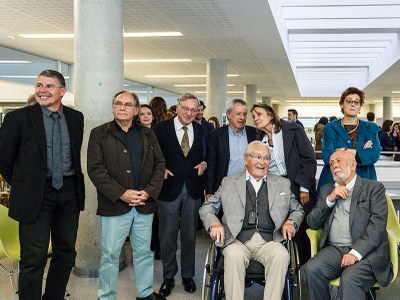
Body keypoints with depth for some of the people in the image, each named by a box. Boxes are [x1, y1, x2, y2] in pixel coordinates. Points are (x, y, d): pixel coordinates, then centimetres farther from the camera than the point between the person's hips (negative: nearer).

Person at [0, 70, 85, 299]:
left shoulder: (76, 118, 5)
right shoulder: (19, 118, -7)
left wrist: (72, 181, 12)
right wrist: (21, 185, 4)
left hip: (69, 192, 4)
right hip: (36, 194, -4)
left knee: (66, 252, 13)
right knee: (34, 258, -1)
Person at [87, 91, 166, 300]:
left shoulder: (148, 135, 11)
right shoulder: (100, 134, 0)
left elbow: (159, 164, 8)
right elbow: (95, 169, -8)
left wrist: (149, 191, -7)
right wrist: (121, 193, -16)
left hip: (145, 205, 4)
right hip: (114, 205, -3)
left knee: (144, 252, 15)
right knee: (110, 255, 4)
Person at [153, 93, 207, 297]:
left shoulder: (200, 130, 7)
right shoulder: (161, 128, -3)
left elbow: (204, 154, 14)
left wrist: (204, 163, -7)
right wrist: (161, 169, -18)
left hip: (193, 189, 3)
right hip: (169, 187, -3)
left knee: (190, 235, 13)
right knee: (167, 236, 7)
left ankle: (188, 275, 28)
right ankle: (168, 277, 23)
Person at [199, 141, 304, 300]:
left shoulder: (283, 184, 20)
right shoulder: (229, 182, 15)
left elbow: (298, 210, 26)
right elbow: (206, 208, 16)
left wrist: (291, 222, 3)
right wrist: (215, 224, -5)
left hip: (269, 242, 1)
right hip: (237, 241, -1)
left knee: (281, 255, -31)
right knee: (233, 255, -34)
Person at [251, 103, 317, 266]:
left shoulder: (293, 130, -4)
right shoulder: (260, 140, 10)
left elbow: (309, 159, -7)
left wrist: (304, 188, -10)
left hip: (297, 189, -4)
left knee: (299, 232, -1)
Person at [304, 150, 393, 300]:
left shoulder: (374, 188, 6)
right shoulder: (326, 190, 21)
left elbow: (377, 225, -7)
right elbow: (312, 223, 13)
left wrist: (355, 252, -19)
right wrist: (330, 199, -2)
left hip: (366, 251, -4)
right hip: (335, 249, 4)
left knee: (349, 279, -33)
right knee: (312, 269, -25)